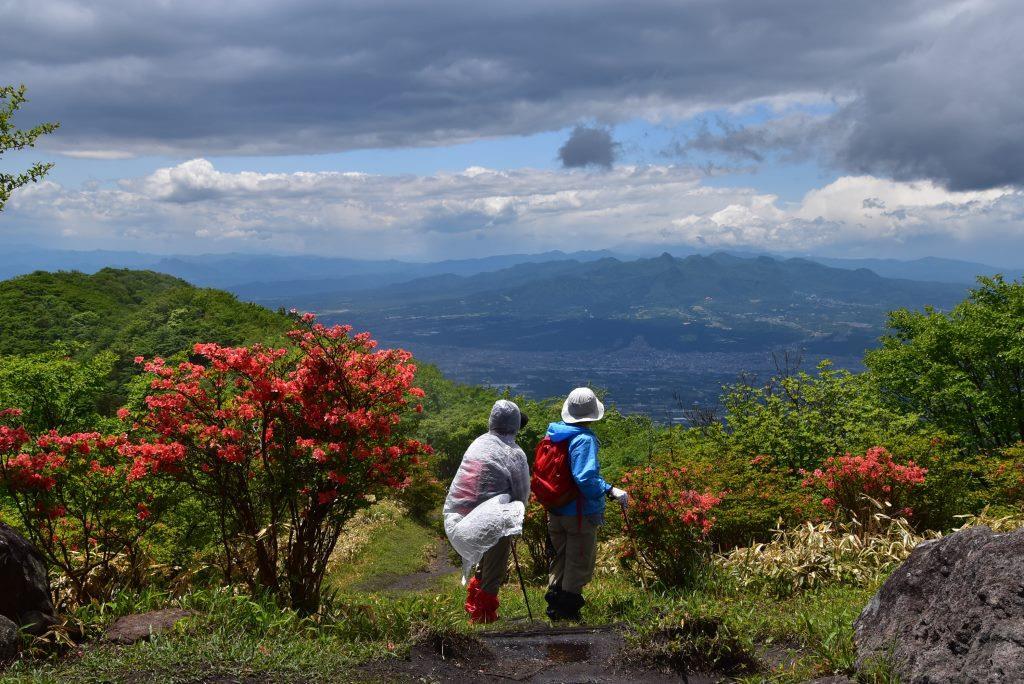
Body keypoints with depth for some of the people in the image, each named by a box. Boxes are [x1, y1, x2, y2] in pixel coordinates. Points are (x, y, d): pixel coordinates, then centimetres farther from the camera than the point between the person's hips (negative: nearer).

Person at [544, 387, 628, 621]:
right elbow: (585, 478, -32)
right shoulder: (584, 439, -21)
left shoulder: (553, 433, 3)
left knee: (561, 558, 22)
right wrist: (611, 491, -29)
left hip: (555, 511, 7)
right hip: (580, 513, -7)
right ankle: (568, 608, 13)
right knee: (580, 564, 8)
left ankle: (554, 603, 28)